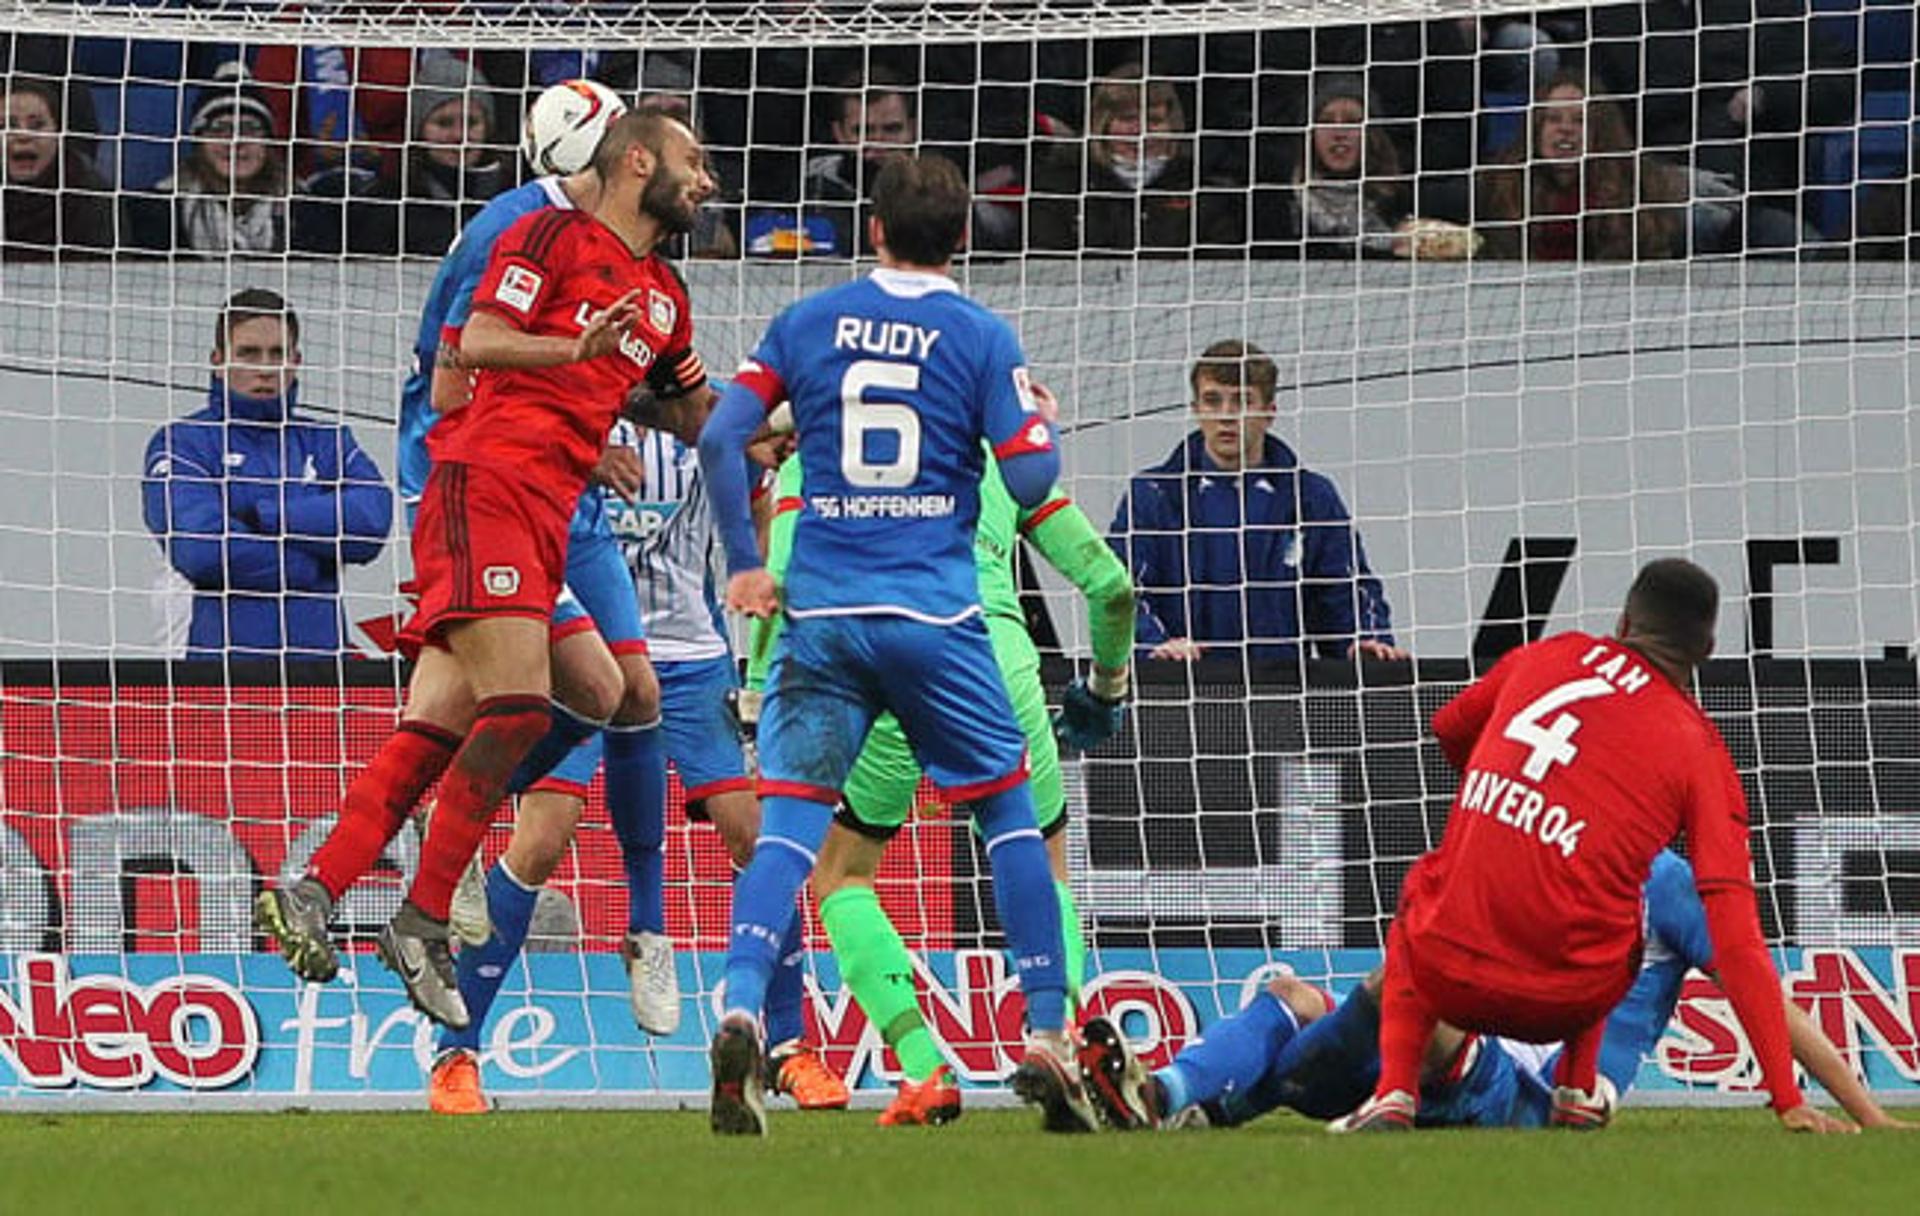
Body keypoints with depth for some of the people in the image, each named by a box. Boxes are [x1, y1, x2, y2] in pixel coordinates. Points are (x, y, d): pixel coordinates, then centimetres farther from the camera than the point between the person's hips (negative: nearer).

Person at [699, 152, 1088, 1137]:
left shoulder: (807, 323, 7)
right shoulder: (981, 336, 1)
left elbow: (720, 437, 1)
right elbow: (1029, 478, -4)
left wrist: (745, 565, 8)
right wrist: (1043, 425, 18)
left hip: (821, 612, 1)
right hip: (934, 611, -1)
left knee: (790, 821, -3)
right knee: (1008, 810, 12)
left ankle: (741, 1010, -25)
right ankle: (1045, 1036, 9)